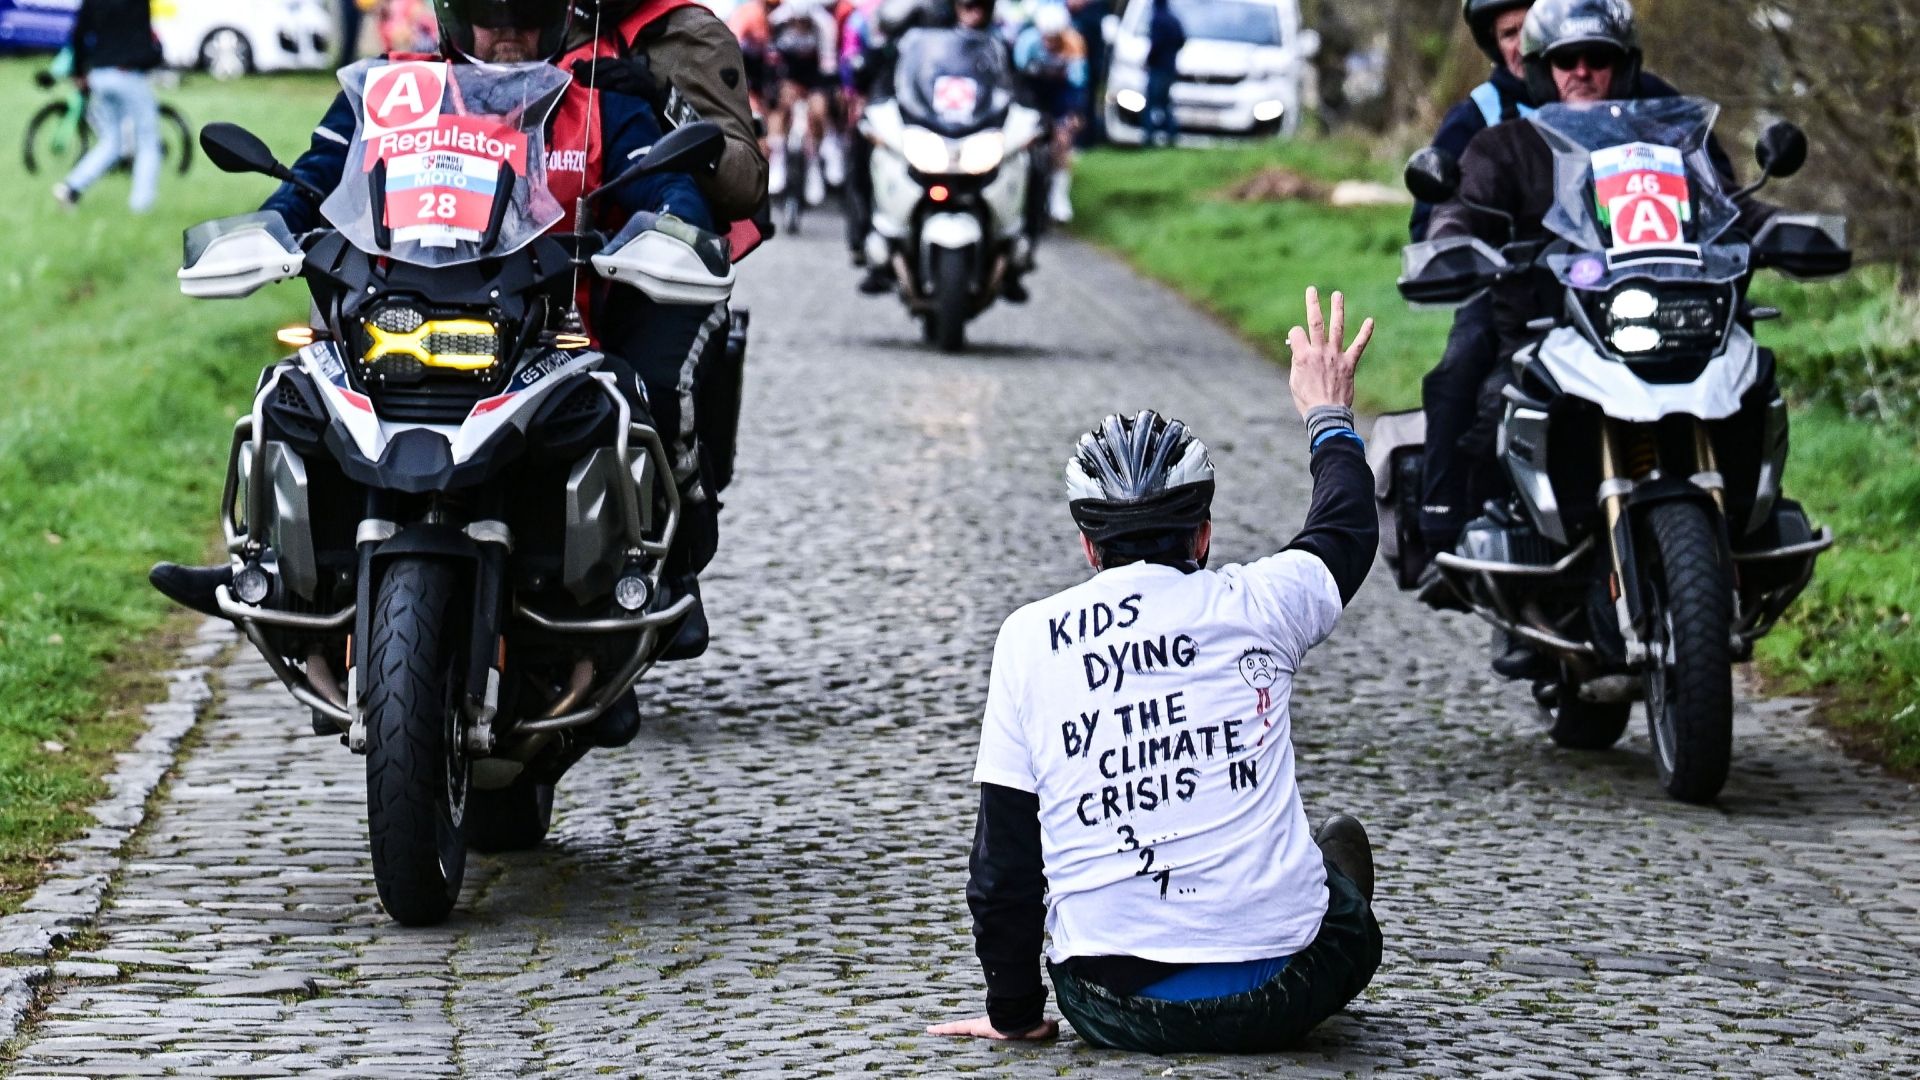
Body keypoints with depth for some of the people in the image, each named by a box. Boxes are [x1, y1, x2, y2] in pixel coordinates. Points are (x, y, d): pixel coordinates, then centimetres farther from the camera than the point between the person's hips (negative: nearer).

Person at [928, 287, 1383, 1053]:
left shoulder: (1030, 638, 0)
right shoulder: (1253, 608, 0)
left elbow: (1004, 854, 3)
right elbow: (1347, 530, 23)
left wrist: (1013, 1010, 14)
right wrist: (1328, 417, 41)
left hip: (1112, 1009, 0)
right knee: (1340, 841, 30)